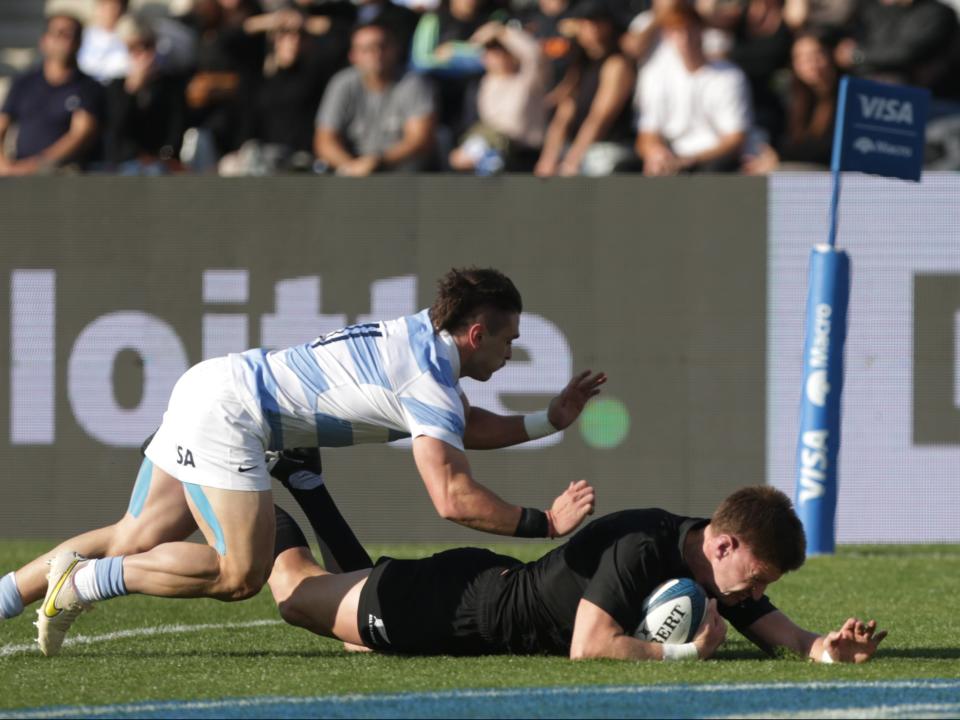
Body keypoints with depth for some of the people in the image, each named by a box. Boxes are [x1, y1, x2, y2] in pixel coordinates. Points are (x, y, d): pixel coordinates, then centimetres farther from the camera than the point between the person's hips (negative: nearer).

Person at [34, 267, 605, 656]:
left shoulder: (419, 336, 9)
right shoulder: (429, 383, -18)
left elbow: (459, 425, 25)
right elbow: (453, 497, -27)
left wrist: (549, 421, 19)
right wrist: (545, 524, -19)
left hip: (210, 384, 10)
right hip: (224, 415, -10)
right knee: (240, 575, -13)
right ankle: (83, 582, -9)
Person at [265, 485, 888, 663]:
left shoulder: (717, 564, -11)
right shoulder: (642, 549, -36)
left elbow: (787, 638, -10)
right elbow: (589, 647, -43)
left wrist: (831, 648, -32)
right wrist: (685, 651, -36)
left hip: (504, 584, 7)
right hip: (463, 606, -7)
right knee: (297, 593, 13)